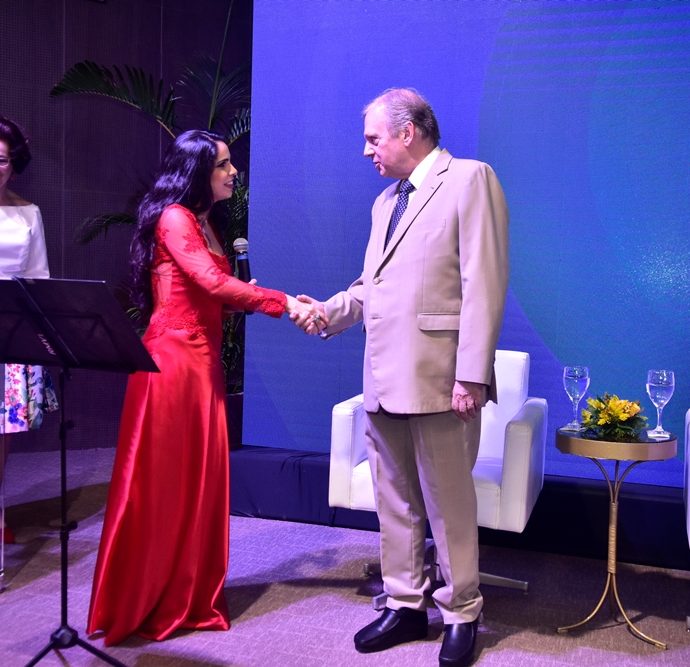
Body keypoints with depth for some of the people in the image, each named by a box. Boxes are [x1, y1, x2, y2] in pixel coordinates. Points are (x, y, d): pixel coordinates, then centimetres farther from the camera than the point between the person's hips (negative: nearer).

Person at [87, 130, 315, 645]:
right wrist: (282, 301, -17)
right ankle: (137, 604, 13)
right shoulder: (173, 218, -10)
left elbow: (217, 294, 11)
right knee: (159, 480, -1)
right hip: (170, 360, -9)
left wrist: (281, 304, 0)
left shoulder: (204, 222, 18)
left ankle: (190, 597, 22)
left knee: (200, 478, 10)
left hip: (203, 360, 9)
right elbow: (214, 284, -21)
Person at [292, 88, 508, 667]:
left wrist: (472, 374, -18)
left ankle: (461, 614, 21)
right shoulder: (386, 200, 20)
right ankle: (405, 605, 29)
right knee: (394, 501, 15)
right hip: (384, 379, 8)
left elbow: (484, 282, -13)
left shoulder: (469, 179, -5)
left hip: (438, 379, -7)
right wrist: (330, 311, 6)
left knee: (448, 503, 4)